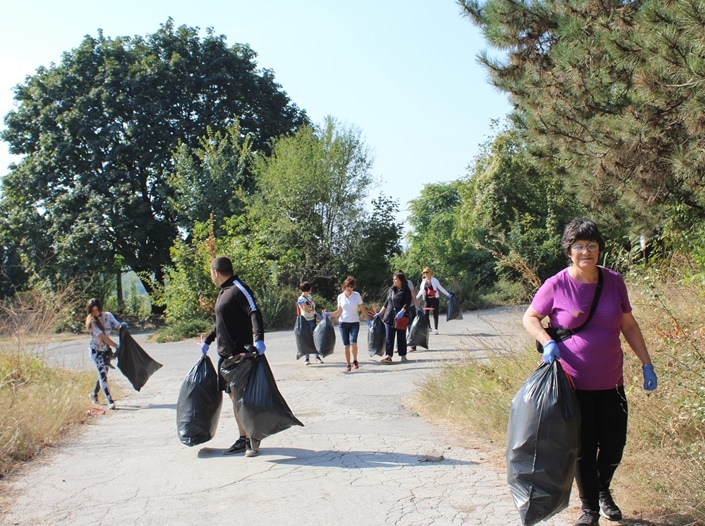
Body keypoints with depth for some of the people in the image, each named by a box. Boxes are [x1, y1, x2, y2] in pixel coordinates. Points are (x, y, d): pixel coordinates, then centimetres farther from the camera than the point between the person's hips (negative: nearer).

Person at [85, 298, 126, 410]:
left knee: (103, 374, 14)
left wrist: (122, 326, -34)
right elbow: (102, 336, -21)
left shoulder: (108, 315, -2)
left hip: (106, 349, 5)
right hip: (96, 350, -5)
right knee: (102, 374, -13)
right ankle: (110, 401, -16)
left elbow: (117, 325, -8)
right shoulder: (91, 321, -14)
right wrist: (116, 346, -27)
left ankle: (94, 393, 40)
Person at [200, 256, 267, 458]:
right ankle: (243, 438, 19)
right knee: (234, 396, 11)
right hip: (226, 354, 9)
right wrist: (207, 341, 35)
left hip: (241, 354, -9)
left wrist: (259, 339, -38)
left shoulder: (239, 290, -13)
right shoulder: (224, 292, 17)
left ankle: (253, 440, 4)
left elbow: (255, 313, -25)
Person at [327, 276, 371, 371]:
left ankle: (355, 360, 8)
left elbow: (363, 309, 2)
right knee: (346, 345, 0)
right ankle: (348, 364, 12)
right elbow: (339, 312, 8)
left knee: (353, 343, -17)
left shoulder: (357, 295, -2)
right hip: (343, 323, 2)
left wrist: (367, 320, -5)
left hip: (354, 323, -2)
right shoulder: (340, 296, 4)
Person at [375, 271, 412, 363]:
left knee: (401, 337, 5)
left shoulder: (406, 291, -2)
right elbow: (386, 303, 20)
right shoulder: (390, 290, 13)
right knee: (389, 337, -1)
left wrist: (402, 311, -26)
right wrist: (380, 313, 18)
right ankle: (388, 355, -2)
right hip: (389, 317, 4)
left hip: (401, 318, -4)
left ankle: (403, 355, 13)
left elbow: (407, 303, -12)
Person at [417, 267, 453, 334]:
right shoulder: (423, 281, 9)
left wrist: (448, 294, -5)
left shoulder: (434, 280, -3)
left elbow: (441, 288, 0)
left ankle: (435, 329, 3)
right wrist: (416, 298, 15)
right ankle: (428, 327, 12)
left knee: (435, 314, -1)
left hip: (434, 299, -3)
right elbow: (421, 291, 18)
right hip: (427, 299, 3)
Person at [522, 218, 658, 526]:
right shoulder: (556, 285, -10)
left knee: (614, 444, 12)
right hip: (574, 383, -3)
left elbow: (629, 325, 8)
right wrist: (548, 343, -17)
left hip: (611, 382, 3)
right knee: (583, 448, 6)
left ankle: (603, 491, 42)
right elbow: (530, 318, 1)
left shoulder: (614, 281, -1)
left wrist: (647, 364, 6)